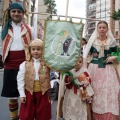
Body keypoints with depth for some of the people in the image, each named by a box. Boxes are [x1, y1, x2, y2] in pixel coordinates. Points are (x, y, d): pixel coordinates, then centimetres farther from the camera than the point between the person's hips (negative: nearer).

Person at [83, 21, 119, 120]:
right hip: (94, 68, 0)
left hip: (108, 69, 0)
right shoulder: (92, 41, 6)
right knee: (95, 92, 3)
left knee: (109, 91, -4)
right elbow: (87, 54, 9)